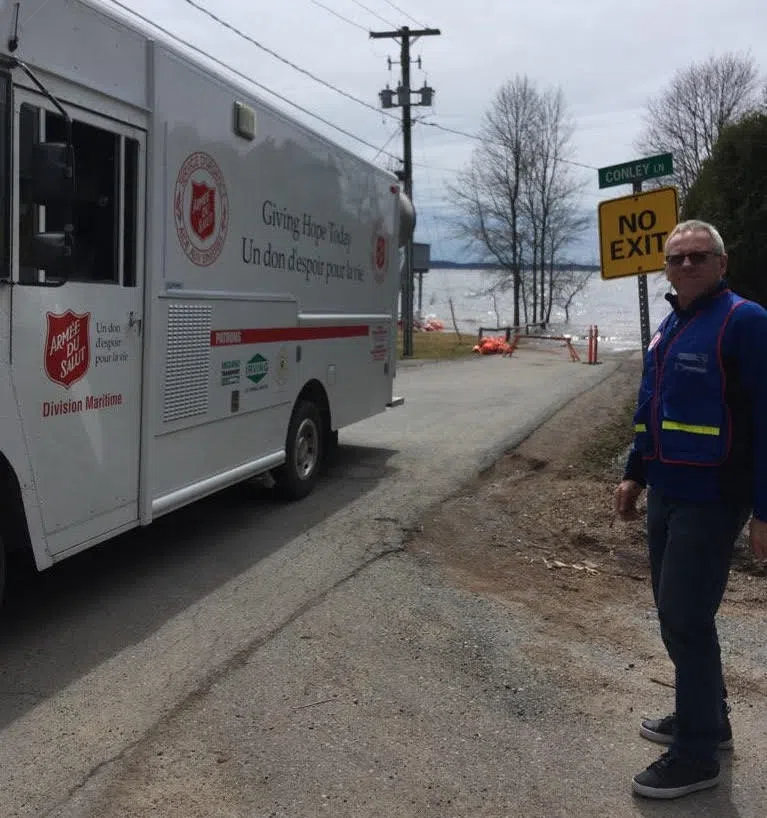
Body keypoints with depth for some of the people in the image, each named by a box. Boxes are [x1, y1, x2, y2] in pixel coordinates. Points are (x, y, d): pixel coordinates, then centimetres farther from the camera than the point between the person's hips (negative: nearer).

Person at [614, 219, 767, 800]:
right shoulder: (669, 327, 13)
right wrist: (634, 475, 17)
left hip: (711, 501, -8)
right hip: (666, 494, 9)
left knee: (686, 621, -3)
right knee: (676, 615, 17)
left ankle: (696, 755, 11)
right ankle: (706, 717, 35)